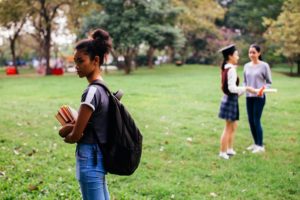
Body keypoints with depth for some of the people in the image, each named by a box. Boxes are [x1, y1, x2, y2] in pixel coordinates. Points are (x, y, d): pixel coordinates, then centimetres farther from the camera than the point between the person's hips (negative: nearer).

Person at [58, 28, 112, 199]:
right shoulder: (103, 89, 7)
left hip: (89, 160, -10)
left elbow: (75, 136, -16)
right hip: (99, 157, 10)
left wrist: (67, 137, 5)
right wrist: (71, 127, -4)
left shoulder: (92, 91, -20)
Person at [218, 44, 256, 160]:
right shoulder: (231, 69, -20)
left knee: (233, 126, 20)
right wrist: (246, 89, -20)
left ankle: (229, 149, 29)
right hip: (231, 100, -9)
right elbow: (232, 88, -25)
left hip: (229, 99, 9)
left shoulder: (226, 68, 8)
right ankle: (222, 152, 11)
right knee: (228, 128, 2)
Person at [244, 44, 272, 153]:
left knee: (256, 120, -5)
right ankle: (256, 143, 22)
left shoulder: (264, 66, -7)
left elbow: (269, 82, -2)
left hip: (259, 97, -5)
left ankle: (260, 145, 7)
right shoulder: (247, 66, 7)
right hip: (249, 97, 5)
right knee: (250, 120, 8)